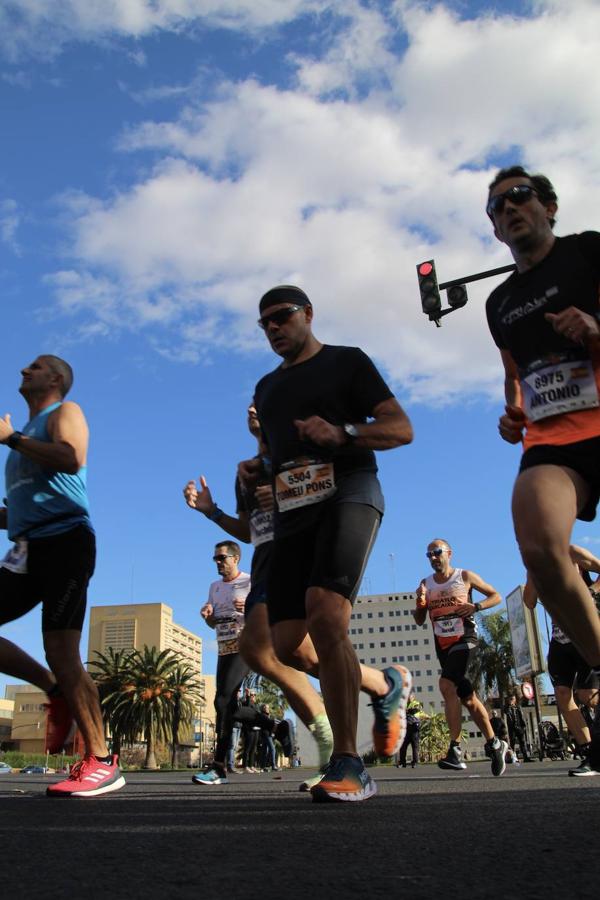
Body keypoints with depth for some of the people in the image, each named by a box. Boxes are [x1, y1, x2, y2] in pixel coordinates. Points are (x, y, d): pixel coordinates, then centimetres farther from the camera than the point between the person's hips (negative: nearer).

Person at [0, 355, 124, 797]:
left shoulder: (65, 412, 6)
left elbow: (72, 459, -18)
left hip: (64, 540, -8)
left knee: (60, 652, -14)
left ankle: (102, 762, -8)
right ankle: (57, 691, 10)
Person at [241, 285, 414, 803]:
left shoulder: (347, 362, 7)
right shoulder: (266, 388, 25)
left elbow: (402, 429, -1)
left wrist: (342, 433, -18)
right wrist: (257, 468, 10)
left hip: (348, 495, -7)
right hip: (292, 513, 7)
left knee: (325, 615, -28)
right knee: (288, 645, -1)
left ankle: (348, 767, -17)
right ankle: (387, 685, 24)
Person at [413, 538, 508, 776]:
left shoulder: (465, 576, -1)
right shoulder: (425, 584, 9)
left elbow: (496, 596, 5)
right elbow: (419, 620, 10)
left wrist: (476, 606, -14)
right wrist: (420, 604, -11)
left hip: (464, 639, -5)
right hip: (442, 644, 5)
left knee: (447, 685, -24)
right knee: (468, 697, 9)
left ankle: (455, 750, -23)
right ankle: (494, 744, 24)